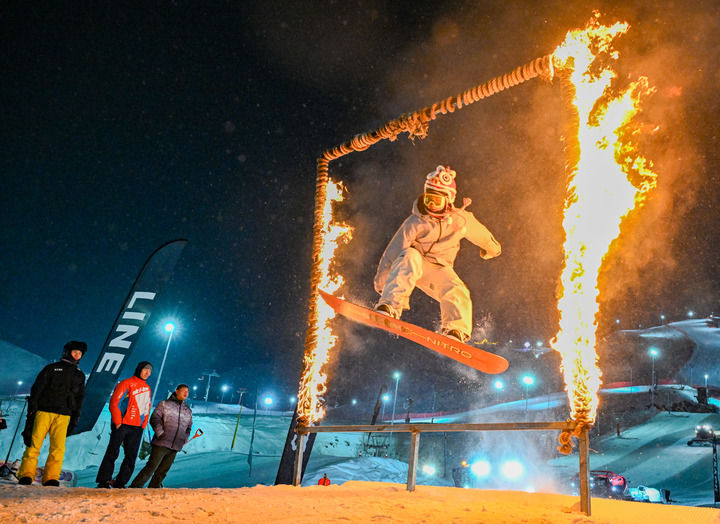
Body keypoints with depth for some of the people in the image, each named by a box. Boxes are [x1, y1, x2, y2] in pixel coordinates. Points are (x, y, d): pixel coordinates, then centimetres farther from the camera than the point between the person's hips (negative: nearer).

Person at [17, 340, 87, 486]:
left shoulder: (80, 376, 20)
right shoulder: (51, 368, 11)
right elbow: (36, 388, 5)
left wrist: (75, 418, 12)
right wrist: (32, 408, -6)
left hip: (63, 415, 2)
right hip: (44, 412, -2)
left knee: (58, 448, -9)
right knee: (34, 444, -7)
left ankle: (51, 477, -8)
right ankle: (26, 475, 1)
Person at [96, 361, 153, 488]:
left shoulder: (147, 388, 17)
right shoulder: (126, 384, -4)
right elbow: (114, 403, -9)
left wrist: (143, 425, 10)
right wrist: (118, 422, -13)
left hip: (137, 428, 6)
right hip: (122, 425, -6)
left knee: (131, 457, 4)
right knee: (112, 453, -5)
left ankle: (120, 483, 9)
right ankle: (103, 481, 1)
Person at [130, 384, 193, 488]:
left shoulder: (188, 411, 19)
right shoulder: (165, 404, 4)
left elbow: (188, 427, 25)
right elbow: (154, 418, -2)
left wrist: (184, 440, 9)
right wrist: (160, 433, -14)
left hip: (175, 448, 5)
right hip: (161, 444, -5)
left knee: (162, 471, 6)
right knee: (151, 467, -9)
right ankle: (134, 487, -2)